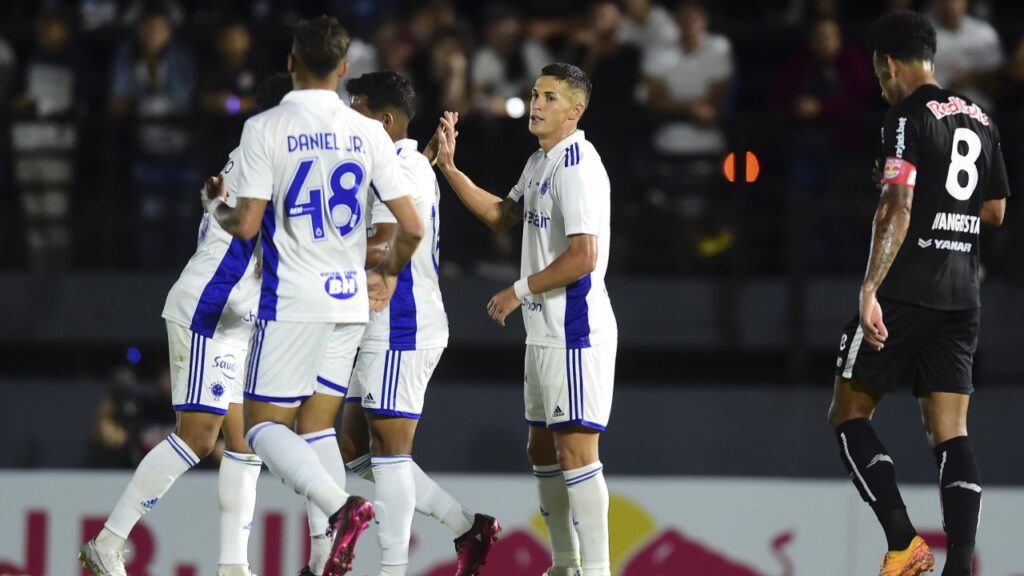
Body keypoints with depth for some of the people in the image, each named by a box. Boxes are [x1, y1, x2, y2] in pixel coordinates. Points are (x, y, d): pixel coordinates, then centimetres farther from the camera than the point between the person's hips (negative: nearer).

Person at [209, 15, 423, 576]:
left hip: (292, 303, -5)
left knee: (264, 426, 1)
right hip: (350, 300, 5)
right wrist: (387, 274, 22)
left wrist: (216, 206, 12)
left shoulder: (264, 128, -8)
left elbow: (246, 225, -11)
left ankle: (341, 506, -24)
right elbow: (411, 226, 2)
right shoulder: (368, 132, 3)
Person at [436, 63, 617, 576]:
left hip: (576, 331, -10)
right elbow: (502, 216, 28)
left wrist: (519, 292, -13)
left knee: (575, 450, -12)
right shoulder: (540, 163, 14)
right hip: (545, 333, 10)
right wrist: (449, 168, 18)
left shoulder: (577, 165, -16)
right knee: (543, 451, 15)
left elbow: (583, 256, -22)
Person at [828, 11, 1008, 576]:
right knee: (950, 433, 3)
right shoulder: (979, 120, 14)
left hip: (905, 294, -7)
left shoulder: (908, 116, -8)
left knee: (848, 414, 5)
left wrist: (870, 289, -24)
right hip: (962, 294, 7)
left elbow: (897, 209, -19)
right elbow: (994, 212, 22)